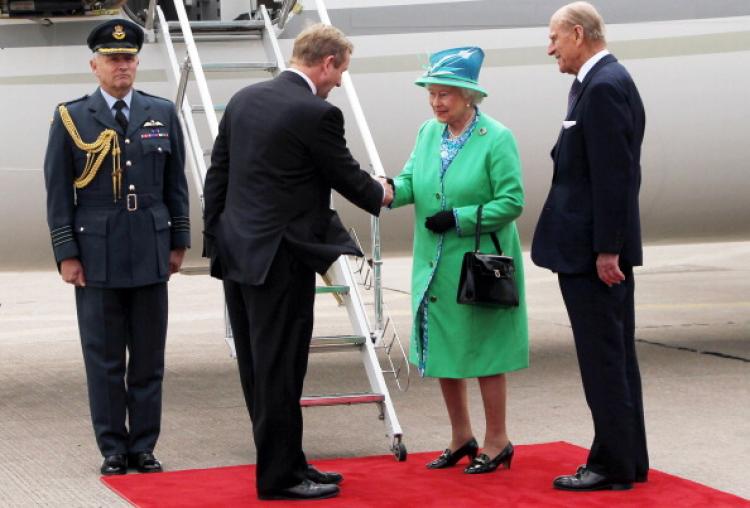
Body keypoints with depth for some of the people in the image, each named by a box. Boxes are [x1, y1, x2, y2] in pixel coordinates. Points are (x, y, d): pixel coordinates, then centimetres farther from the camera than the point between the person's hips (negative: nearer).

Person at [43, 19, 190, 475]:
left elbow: (176, 184, 12)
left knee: (149, 359, 6)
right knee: (104, 360, 3)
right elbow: (58, 192, 0)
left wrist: (179, 241, 8)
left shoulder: (163, 114, 7)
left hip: (150, 256, 2)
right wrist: (66, 254, -5)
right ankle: (113, 449, 12)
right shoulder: (71, 119, 0)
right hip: (96, 257, -2)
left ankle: (144, 447, 15)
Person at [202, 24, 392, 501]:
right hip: (279, 259, -8)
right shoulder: (318, 114, -15)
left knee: (259, 371, 13)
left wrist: (215, 241, 18)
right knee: (280, 372, 0)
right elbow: (349, 177, -4)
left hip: (237, 253, 8)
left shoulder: (244, 100, 8)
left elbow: (217, 175, 12)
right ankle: (281, 476, 7)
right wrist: (381, 194, 17)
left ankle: (286, 464, 23)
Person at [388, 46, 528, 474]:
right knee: (442, 348, 13)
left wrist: (458, 219, -19)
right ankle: (461, 438, 28)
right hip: (435, 264, 6)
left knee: (484, 351, 3)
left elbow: (511, 202, -14)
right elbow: (411, 181, 4)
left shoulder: (497, 139, -12)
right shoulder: (429, 133, 7)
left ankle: (497, 440, 17)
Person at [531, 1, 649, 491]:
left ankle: (613, 465, 2)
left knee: (603, 358, -4)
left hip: (593, 249, -10)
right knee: (615, 356, 14)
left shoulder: (603, 87, -17)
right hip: (602, 247, 10)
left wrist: (606, 249, -21)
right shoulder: (605, 82, 14)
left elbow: (614, 175, -21)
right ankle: (628, 460, 21)